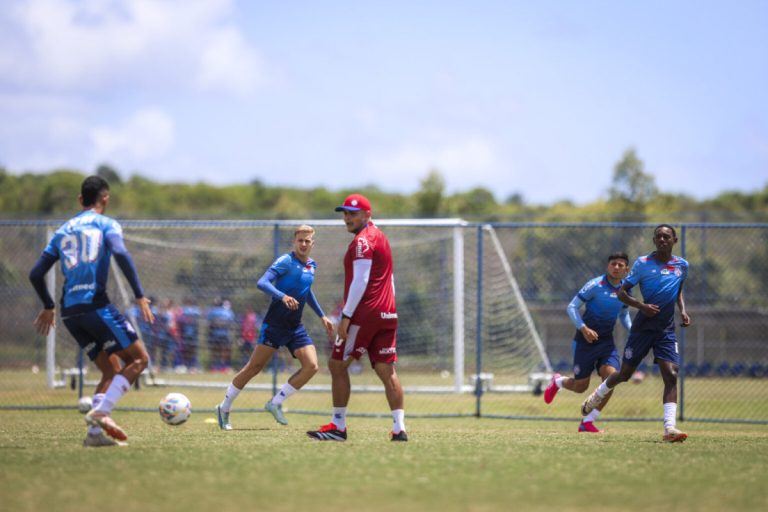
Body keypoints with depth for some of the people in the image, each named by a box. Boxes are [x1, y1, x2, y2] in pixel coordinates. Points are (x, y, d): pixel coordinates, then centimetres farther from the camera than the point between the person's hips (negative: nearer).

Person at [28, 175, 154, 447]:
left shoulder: (62, 232, 21)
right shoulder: (106, 224, 5)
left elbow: (36, 274, 20)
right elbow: (121, 254, -16)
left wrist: (49, 307, 34)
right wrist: (140, 297, -16)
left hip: (70, 312, 6)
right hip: (95, 304, -6)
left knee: (112, 370, 13)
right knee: (138, 358, 1)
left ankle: (95, 431, -3)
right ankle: (101, 410, -18)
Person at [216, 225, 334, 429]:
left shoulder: (311, 266, 11)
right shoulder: (285, 262, -11)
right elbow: (262, 283, -24)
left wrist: (322, 316, 31)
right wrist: (282, 296, -40)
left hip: (296, 328, 7)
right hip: (274, 325, -7)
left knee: (311, 366, -10)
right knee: (254, 367, -4)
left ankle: (275, 403, 1)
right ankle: (224, 408, 11)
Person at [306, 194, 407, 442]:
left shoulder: (362, 241, -10)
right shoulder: (380, 237, 20)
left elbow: (360, 282, -17)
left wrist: (346, 316, -17)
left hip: (365, 313, -9)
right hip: (386, 314, 9)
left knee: (337, 365, 0)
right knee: (386, 371, 4)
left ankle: (338, 426, 0)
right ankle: (399, 428, -4)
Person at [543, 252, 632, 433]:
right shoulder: (595, 285, -14)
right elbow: (572, 307, -12)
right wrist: (584, 328, -25)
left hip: (607, 341, 4)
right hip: (585, 340, -4)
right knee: (580, 386, 1)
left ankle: (588, 421, -5)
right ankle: (558, 382, 40)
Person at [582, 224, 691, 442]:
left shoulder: (682, 265, 7)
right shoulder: (643, 263, -5)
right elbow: (622, 292, -3)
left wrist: (683, 310, 7)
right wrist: (641, 306, -20)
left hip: (666, 330, 2)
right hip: (643, 326, -2)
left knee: (671, 375, -15)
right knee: (625, 373, 7)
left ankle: (670, 428, -20)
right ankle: (597, 396, 39)